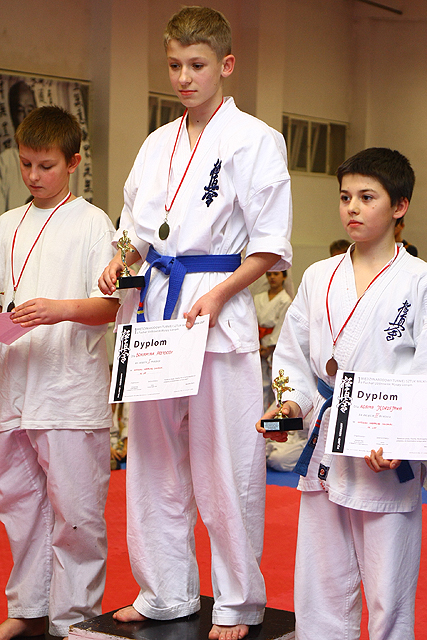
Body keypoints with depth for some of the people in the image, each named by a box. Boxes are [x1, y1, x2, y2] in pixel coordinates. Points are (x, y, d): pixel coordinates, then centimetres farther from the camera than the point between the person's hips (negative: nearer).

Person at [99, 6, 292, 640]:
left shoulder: (254, 139, -5)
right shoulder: (158, 145, 13)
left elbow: (269, 248, -6)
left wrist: (216, 296, -18)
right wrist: (121, 261, 1)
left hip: (220, 318, -6)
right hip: (154, 314, 6)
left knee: (224, 468, -1)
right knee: (154, 461, 12)